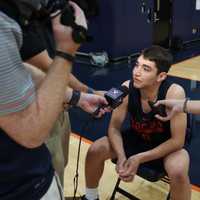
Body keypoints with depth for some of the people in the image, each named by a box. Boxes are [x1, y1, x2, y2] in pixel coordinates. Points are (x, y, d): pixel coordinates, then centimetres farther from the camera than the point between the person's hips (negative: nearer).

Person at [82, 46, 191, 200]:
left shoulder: (174, 93, -33)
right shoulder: (127, 88, -23)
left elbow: (177, 141, -25)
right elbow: (114, 127, -12)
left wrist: (139, 159, -29)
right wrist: (121, 157, -29)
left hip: (167, 146, -3)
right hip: (136, 138, 3)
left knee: (178, 172, -34)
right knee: (95, 150, -14)